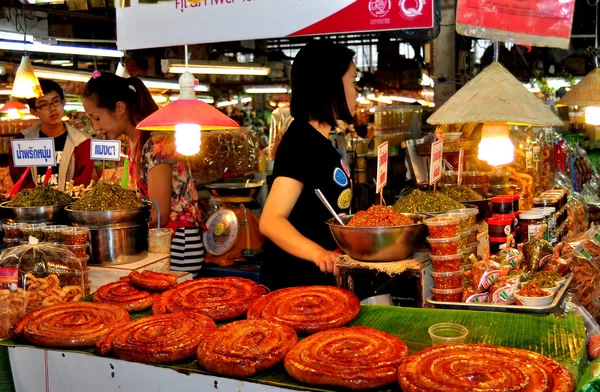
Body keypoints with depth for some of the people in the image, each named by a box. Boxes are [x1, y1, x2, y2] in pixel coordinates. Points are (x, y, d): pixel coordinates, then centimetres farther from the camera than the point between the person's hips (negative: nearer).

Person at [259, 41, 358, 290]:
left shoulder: (319, 141, 11)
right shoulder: (301, 141, -18)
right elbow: (271, 221, -27)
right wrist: (318, 253, -40)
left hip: (319, 279, 10)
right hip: (294, 282, -9)